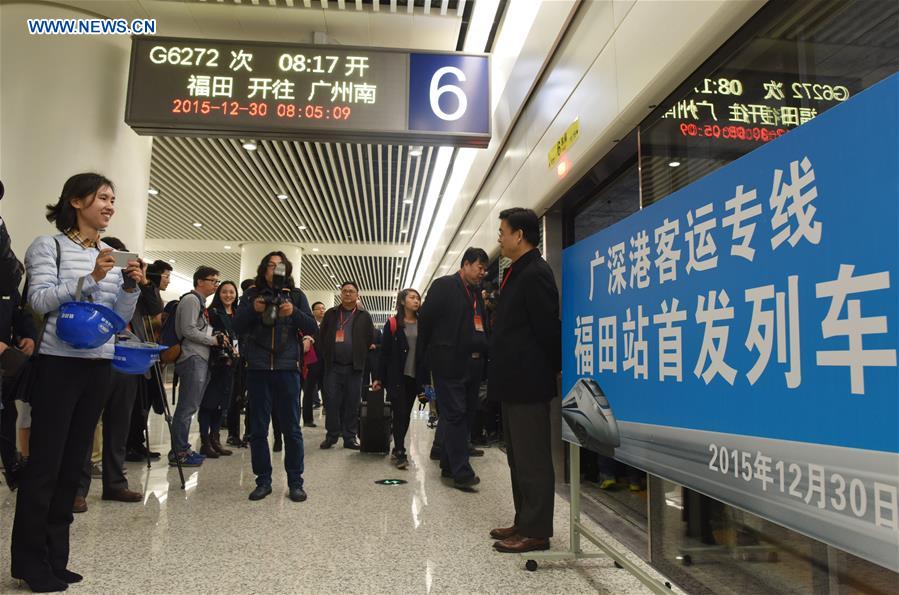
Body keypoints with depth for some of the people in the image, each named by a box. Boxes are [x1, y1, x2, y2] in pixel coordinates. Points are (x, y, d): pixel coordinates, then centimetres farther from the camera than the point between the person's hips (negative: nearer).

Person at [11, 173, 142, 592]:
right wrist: (90, 279, -21)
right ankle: (30, 561, 11)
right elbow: (39, 300, -13)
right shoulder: (48, 245, -2)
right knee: (45, 461, -1)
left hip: (99, 364, 6)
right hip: (59, 363, -6)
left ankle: (54, 559, 20)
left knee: (73, 462, 10)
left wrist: (131, 287, -5)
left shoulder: (112, 255, 13)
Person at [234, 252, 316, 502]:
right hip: (257, 369, 1)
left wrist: (293, 312, -15)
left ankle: (295, 482, 10)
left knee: (292, 428, 1)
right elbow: (237, 326, 5)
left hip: (287, 368, -1)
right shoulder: (252, 294, 10)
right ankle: (263, 481, 16)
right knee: (258, 429, 6)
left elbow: (312, 328, 2)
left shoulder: (296, 295, 8)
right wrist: (253, 310, -12)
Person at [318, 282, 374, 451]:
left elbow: (371, 341, 7)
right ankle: (331, 435, 11)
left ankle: (350, 437, 11)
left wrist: (363, 362, 2)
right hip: (333, 367, 1)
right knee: (331, 402, 0)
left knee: (352, 404, 3)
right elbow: (321, 337, 11)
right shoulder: (330, 314, 11)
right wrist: (325, 359, 3)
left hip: (354, 368, -1)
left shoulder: (365, 316, 7)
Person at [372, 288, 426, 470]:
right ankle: (400, 453, -2)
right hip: (396, 376, -3)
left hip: (414, 377, 3)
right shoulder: (392, 323, -1)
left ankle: (398, 449, 20)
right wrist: (379, 377, -7)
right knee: (400, 413, -6)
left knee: (406, 414, 8)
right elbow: (384, 352, -2)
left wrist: (426, 379, 1)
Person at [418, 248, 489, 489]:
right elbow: (426, 319, -7)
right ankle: (461, 472, -3)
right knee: (455, 415, -6)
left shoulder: (476, 293, 18)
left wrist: (483, 356, 8)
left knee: (467, 415, 11)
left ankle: (449, 464, 22)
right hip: (449, 363, -8)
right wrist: (427, 355, -5)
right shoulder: (444, 286, -4)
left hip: (472, 365, 8)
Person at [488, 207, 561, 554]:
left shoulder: (535, 273, -15)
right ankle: (524, 523, 27)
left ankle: (536, 531, 10)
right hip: (514, 382, 10)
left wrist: (552, 371, -8)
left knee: (532, 460, -1)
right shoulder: (517, 273, 15)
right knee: (519, 459, 17)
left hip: (528, 382, -10)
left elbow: (548, 328, -17)